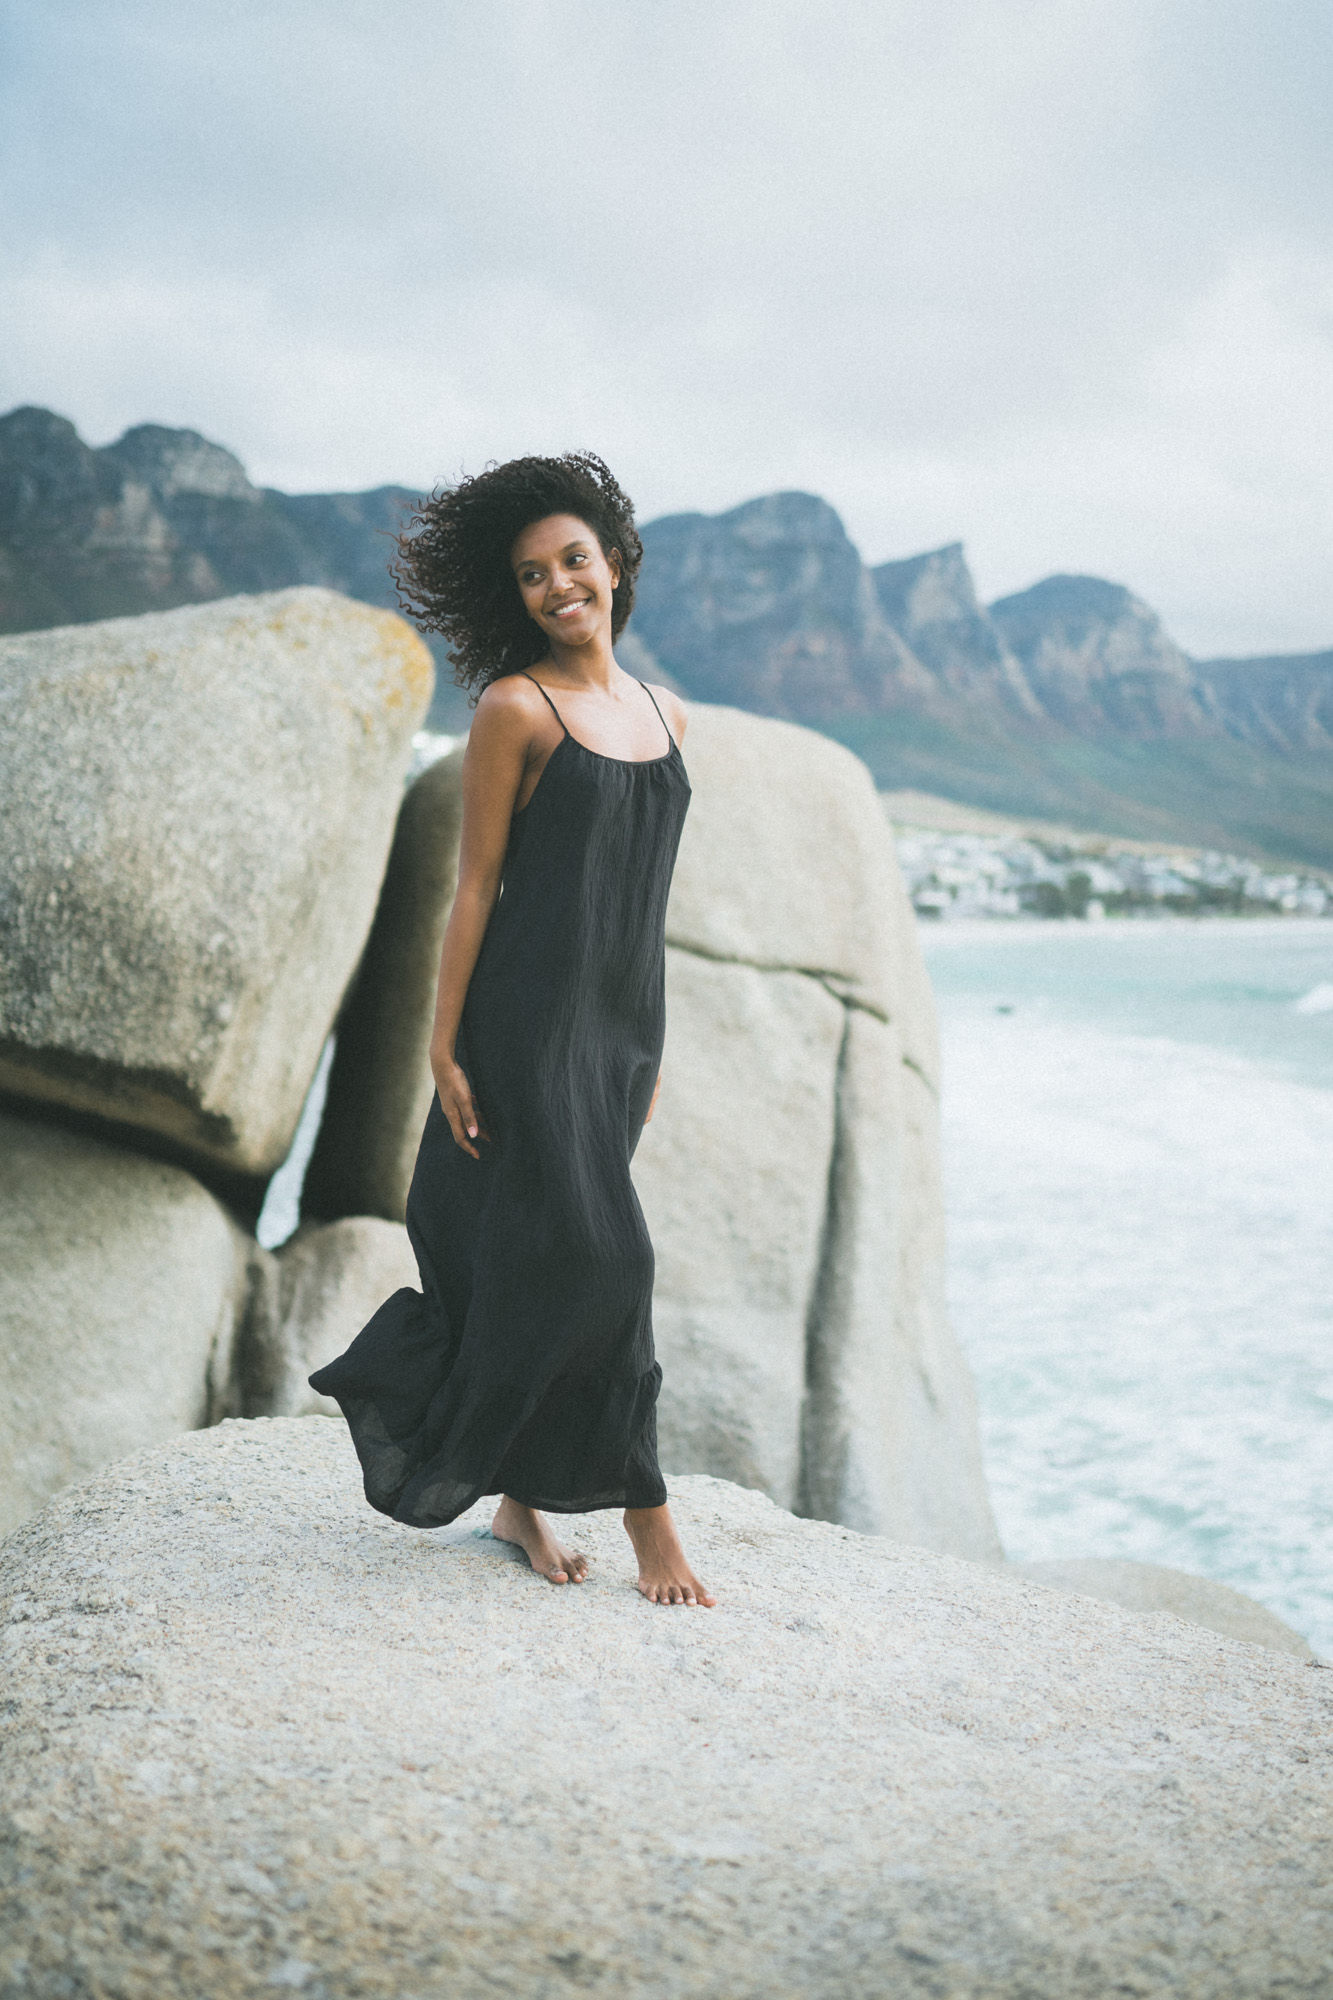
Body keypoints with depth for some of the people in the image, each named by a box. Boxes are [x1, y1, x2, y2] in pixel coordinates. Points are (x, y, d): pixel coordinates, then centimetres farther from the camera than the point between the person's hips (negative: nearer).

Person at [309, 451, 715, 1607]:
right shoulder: (515, 707, -6)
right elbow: (477, 884, -7)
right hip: (534, 1015, -6)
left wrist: (649, 1046, 18)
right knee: (596, 1254, -5)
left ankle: (523, 1497, 24)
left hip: (620, 1025, 6)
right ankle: (647, 1513, 9)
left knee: (533, 1259, 13)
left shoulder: (665, 713, 13)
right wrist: (444, 1049, -9)